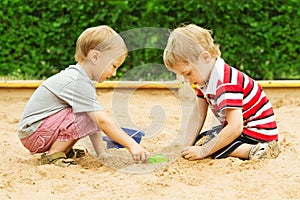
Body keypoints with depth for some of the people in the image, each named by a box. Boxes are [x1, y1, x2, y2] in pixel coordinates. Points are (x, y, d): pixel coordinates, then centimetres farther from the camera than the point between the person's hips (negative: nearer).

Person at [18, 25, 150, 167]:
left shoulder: (77, 76, 9)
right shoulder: (78, 82, -23)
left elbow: (95, 124, 6)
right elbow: (102, 121, -30)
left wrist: (101, 154, 1)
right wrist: (132, 145, -31)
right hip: (33, 134, -10)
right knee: (87, 116, -23)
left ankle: (64, 150, 8)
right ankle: (52, 155, -14)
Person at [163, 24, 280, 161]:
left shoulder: (226, 83, -29)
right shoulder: (205, 76, 1)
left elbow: (235, 128, -35)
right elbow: (198, 115, 3)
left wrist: (203, 151, -30)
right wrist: (187, 146, -9)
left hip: (259, 131, -11)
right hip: (243, 127, 11)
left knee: (206, 143, -21)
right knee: (198, 141, 12)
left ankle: (254, 151, -27)